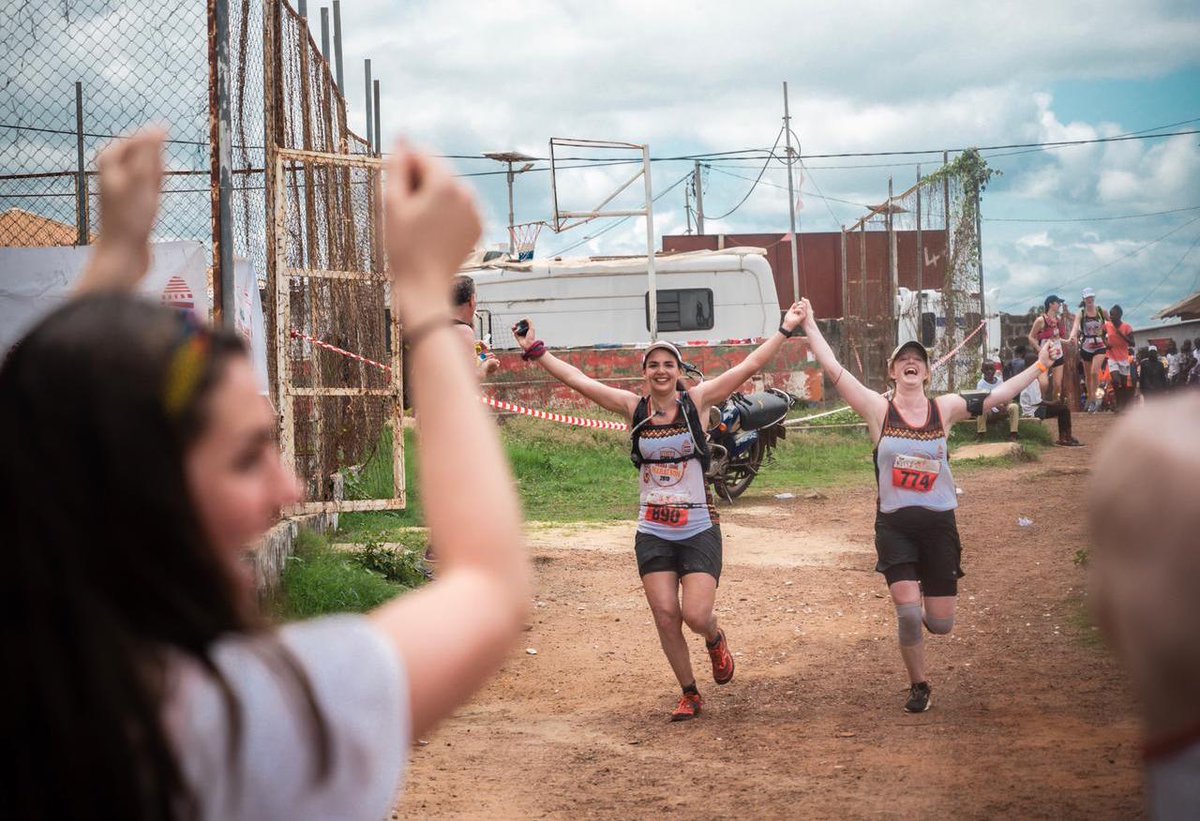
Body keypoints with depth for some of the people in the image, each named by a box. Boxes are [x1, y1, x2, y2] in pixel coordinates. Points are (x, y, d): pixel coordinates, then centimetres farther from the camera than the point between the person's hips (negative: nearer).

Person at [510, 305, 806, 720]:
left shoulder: (696, 401, -2)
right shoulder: (633, 407, 1)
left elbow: (749, 366, -4)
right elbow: (577, 379, -2)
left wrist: (785, 330, -7)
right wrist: (534, 351, -6)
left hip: (699, 530, -2)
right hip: (653, 533, 2)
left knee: (696, 615, -12)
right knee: (665, 615, -3)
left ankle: (715, 639, 26)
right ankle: (689, 694, 16)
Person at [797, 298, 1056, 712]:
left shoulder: (944, 409, 2)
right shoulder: (879, 409, -3)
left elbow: (997, 398, -1)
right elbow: (834, 371, -10)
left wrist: (1040, 366, -4)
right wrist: (809, 326, -15)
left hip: (939, 523, 2)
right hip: (895, 525, -2)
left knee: (940, 623, 2)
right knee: (908, 613, -12)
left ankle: (925, 602, 41)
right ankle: (919, 686, 13)